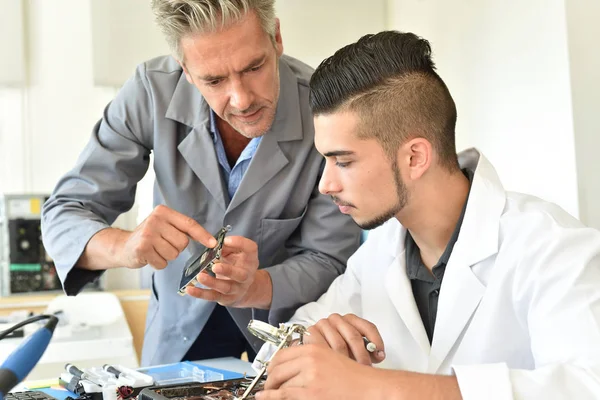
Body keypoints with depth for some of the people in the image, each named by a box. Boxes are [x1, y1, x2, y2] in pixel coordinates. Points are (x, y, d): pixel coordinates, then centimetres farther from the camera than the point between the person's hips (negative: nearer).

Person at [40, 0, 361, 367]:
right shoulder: (152, 91, -20)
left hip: (283, 317, -1)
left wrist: (253, 288, -37)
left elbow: (329, 262, -17)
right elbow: (64, 216, -15)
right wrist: (124, 247, -37)